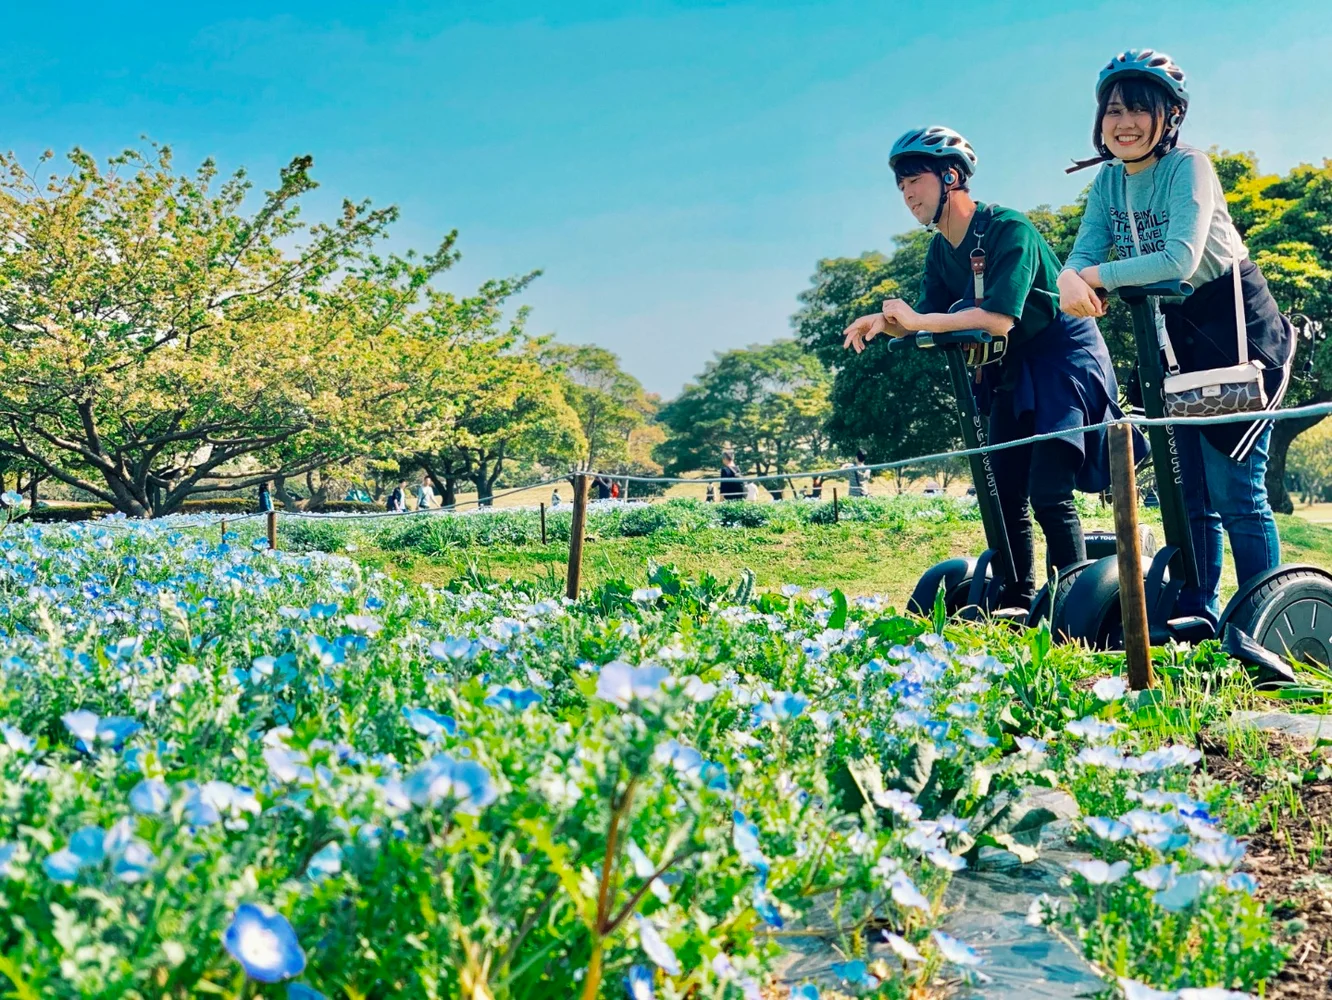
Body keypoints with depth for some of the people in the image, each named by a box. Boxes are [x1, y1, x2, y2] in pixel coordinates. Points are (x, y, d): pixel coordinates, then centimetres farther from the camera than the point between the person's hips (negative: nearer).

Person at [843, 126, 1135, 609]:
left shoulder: (1009, 229, -21)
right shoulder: (940, 251, 4)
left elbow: (1000, 318, -31)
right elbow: (927, 319, -2)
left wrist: (918, 321, -31)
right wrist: (885, 321, -23)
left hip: (1064, 360, -8)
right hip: (1011, 371, 8)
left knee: (1048, 494, -16)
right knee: (1005, 496, 5)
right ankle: (1017, 600, 14)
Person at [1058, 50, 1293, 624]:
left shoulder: (1188, 167, -18)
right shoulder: (1108, 182, 1)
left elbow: (1180, 260, -30)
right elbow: (1082, 258, -8)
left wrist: (1097, 276, -26)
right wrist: (1070, 280, -31)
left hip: (1235, 328, -7)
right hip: (1172, 338, 7)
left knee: (1234, 492, -9)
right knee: (1188, 492, 10)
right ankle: (1196, 618, 18)